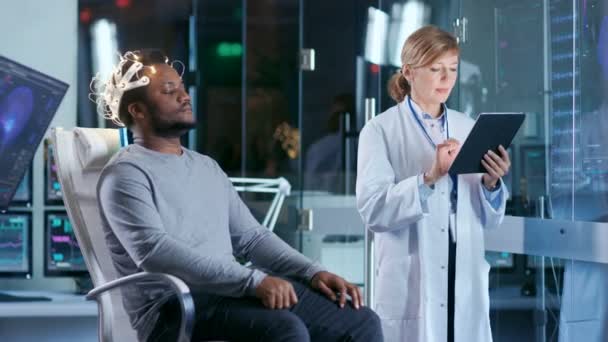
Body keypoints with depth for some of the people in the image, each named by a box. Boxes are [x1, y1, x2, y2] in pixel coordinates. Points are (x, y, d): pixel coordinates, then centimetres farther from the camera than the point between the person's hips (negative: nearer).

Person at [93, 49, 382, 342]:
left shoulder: (207, 167, 22)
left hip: (234, 290, 8)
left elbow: (251, 236, 20)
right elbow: (155, 251, -20)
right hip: (173, 308, -8)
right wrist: (254, 279, -28)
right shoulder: (126, 174, -5)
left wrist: (312, 272, 2)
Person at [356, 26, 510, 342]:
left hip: (467, 283, 4)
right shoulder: (381, 131, -2)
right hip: (410, 286, -4)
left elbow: (488, 219, 9)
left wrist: (491, 183, -10)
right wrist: (430, 178, -24)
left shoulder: (468, 128, 10)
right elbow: (372, 210, -15)